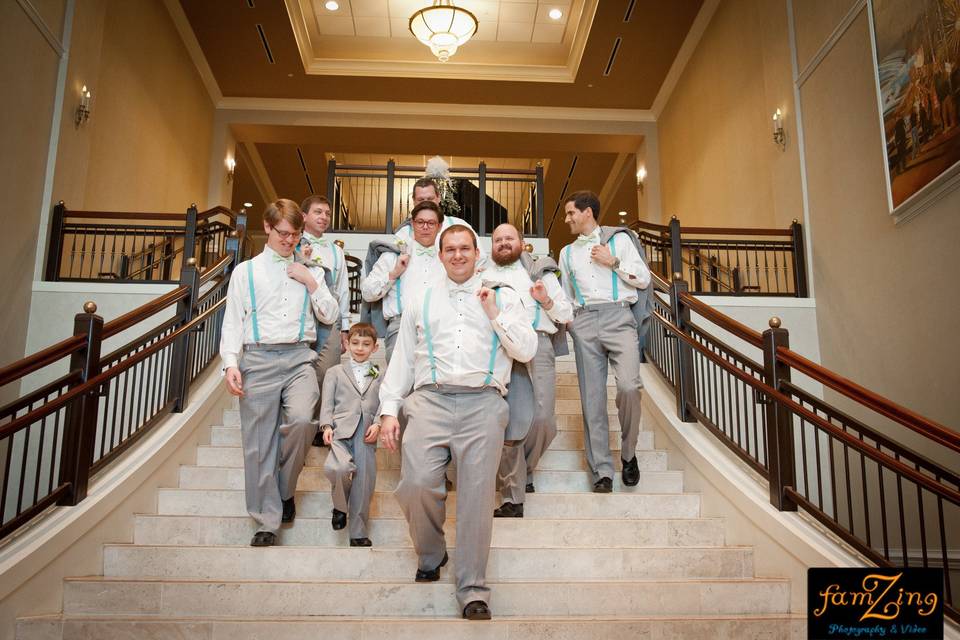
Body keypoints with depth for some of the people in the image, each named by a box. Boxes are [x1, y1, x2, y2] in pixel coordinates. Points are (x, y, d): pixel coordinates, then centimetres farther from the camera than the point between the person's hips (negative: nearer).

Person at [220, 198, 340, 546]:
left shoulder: (310, 271, 17)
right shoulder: (245, 271, 12)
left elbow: (330, 316, 12)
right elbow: (233, 321, 7)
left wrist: (310, 283, 1)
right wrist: (231, 363, -5)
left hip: (299, 357, 1)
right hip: (259, 358, 0)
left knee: (302, 420, -23)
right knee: (259, 441, -1)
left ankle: (285, 488, 5)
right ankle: (267, 521, 10)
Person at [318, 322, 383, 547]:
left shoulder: (380, 376, 21)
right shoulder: (335, 372, 19)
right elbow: (327, 402, 10)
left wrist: (378, 424, -8)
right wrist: (327, 426, -6)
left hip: (366, 433, 2)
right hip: (341, 428, -2)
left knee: (364, 481, -3)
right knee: (340, 468, -28)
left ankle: (358, 534, 10)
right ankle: (340, 507, 2)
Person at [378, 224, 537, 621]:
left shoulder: (502, 297, 17)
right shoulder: (421, 302, 21)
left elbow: (527, 351, 8)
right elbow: (401, 359, 17)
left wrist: (495, 315, -2)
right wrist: (389, 410, 8)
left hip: (483, 402, -1)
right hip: (430, 399, 1)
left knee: (478, 492, -9)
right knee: (416, 484, -16)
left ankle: (472, 591, 1)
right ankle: (430, 556, 13)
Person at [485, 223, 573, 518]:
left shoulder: (541, 272, 23)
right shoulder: (482, 276, 25)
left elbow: (566, 316, 18)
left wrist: (547, 301, 0)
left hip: (537, 343, 0)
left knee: (543, 418, -12)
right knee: (507, 420, -11)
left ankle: (524, 469, 16)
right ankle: (513, 496, -4)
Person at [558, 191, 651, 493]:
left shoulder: (619, 239, 13)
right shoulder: (567, 252, 24)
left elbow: (644, 279, 7)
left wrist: (613, 261, -2)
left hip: (618, 315, -3)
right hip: (584, 321, 4)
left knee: (628, 386, -23)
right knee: (592, 397, -3)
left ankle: (628, 453, 0)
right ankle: (602, 471, 0)